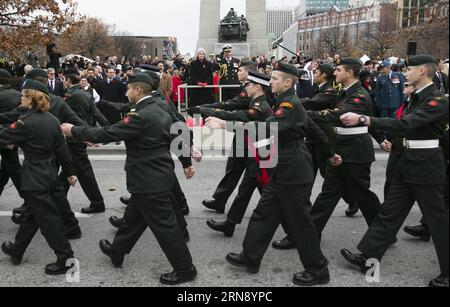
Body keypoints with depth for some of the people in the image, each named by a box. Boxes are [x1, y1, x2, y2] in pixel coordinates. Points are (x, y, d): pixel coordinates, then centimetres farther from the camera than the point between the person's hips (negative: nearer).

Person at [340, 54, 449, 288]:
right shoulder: (417, 98, 10)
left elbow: (406, 123, -30)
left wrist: (362, 120, -33)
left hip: (426, 165, -9)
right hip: (408, 161, 9)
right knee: (390, 211, 11)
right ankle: (368, 257, 18)